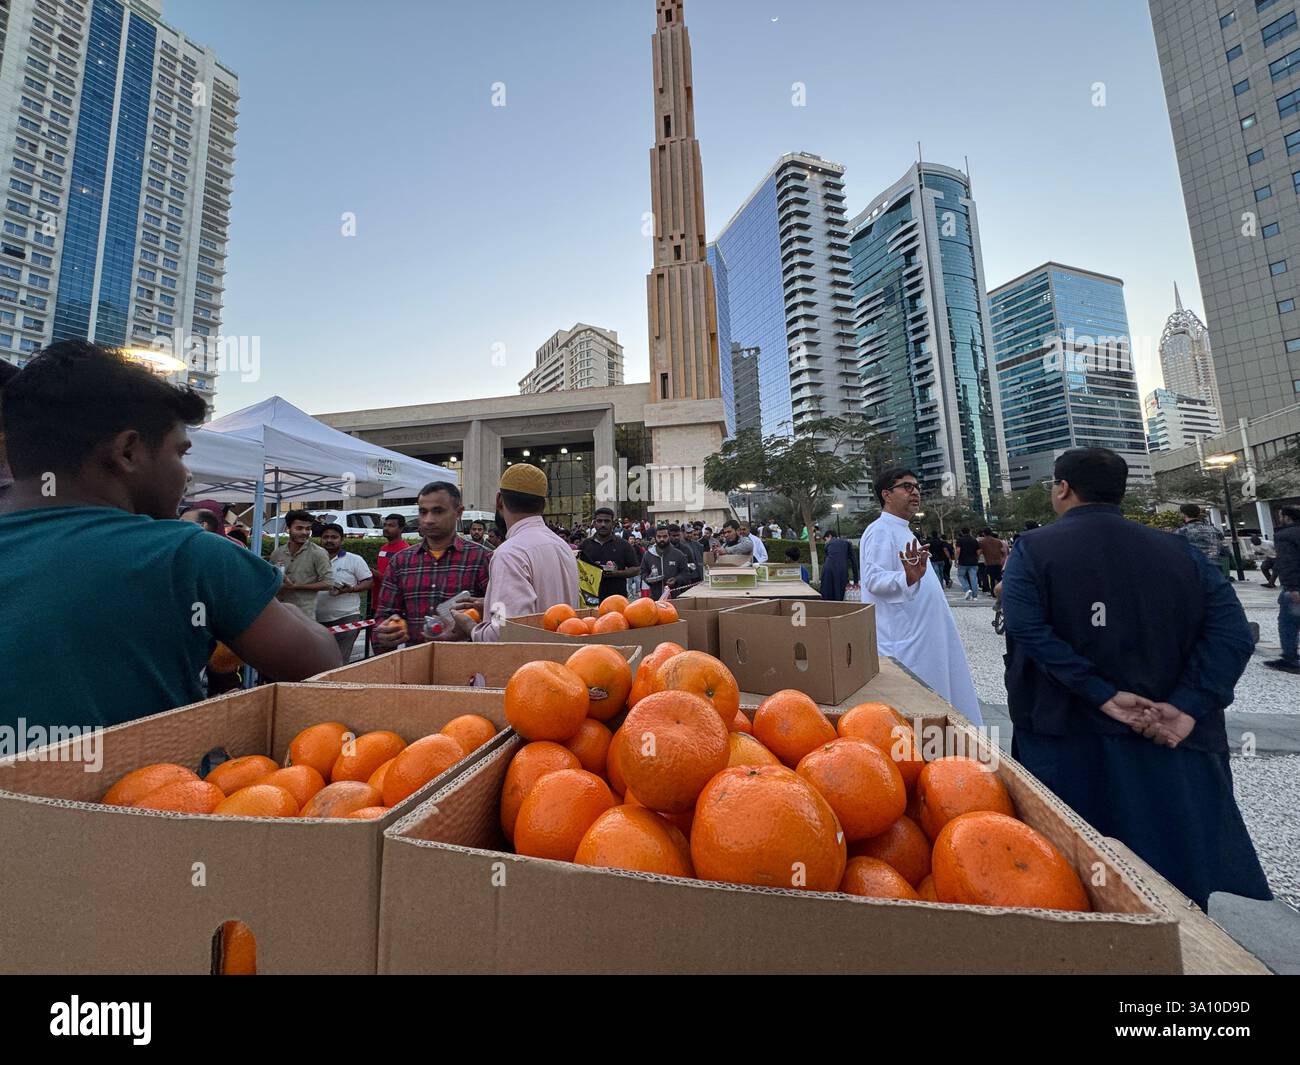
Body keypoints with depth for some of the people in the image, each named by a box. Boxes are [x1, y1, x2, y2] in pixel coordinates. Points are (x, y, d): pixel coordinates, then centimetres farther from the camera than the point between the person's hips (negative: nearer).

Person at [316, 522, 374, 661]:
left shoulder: (355, 560, 0)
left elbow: (369, 581, -2)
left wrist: (351, 589, -18)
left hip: (347, 618, -4)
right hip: (318, 620, 5)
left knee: (340, 660, -7)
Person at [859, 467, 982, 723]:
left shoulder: (901, 530, 16)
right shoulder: (880, 531, -15)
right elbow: (873, 579, -28)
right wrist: (908, 578, -43)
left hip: (922, 638, 11)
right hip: (903, 642, -10)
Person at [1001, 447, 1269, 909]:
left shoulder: (1031, 551, -9)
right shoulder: (1180, 551, 3)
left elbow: (1028, 630, -22)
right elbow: (1232, 632, -6)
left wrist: (1103, 695, -16)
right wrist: (1187, 706, -11)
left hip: (1064, 740, -3)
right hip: (1170, 744, 3)